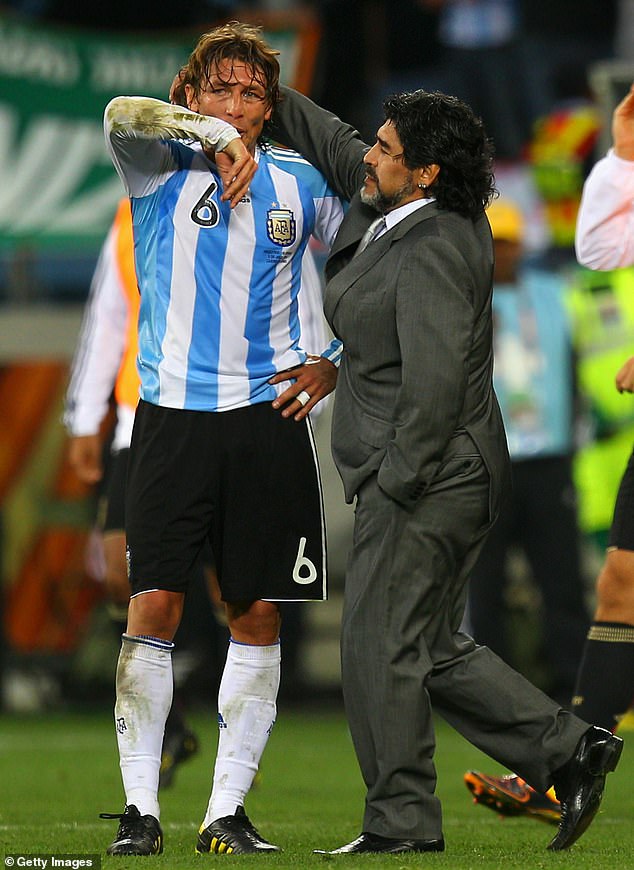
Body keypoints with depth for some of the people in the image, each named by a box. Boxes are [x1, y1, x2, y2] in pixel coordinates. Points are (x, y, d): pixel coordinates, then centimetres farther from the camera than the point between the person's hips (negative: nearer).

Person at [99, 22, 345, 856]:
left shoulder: (301, 183, 10)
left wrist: (332, 363, 10)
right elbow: (121, 115, -19)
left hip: (268, 414, 2)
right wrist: (214, 134, -24)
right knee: (154, 605, -9)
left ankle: (228, 811, 8)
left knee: (258, 616, 2)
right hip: (173, 413, -2)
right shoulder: (161, 168, 3)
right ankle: (139, 808, -4)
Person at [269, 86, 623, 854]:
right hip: (436, 475, 10)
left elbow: (434, 381, -25)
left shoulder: (431, 254, -20)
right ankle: (570, 750, 14)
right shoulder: (395, 213, 8)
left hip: (427, 478, -10)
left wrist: (399, 481, -20)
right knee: (434, 651, 14)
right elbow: (334, 148, 27)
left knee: (381, 645, -5)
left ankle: (402, 822, 1)